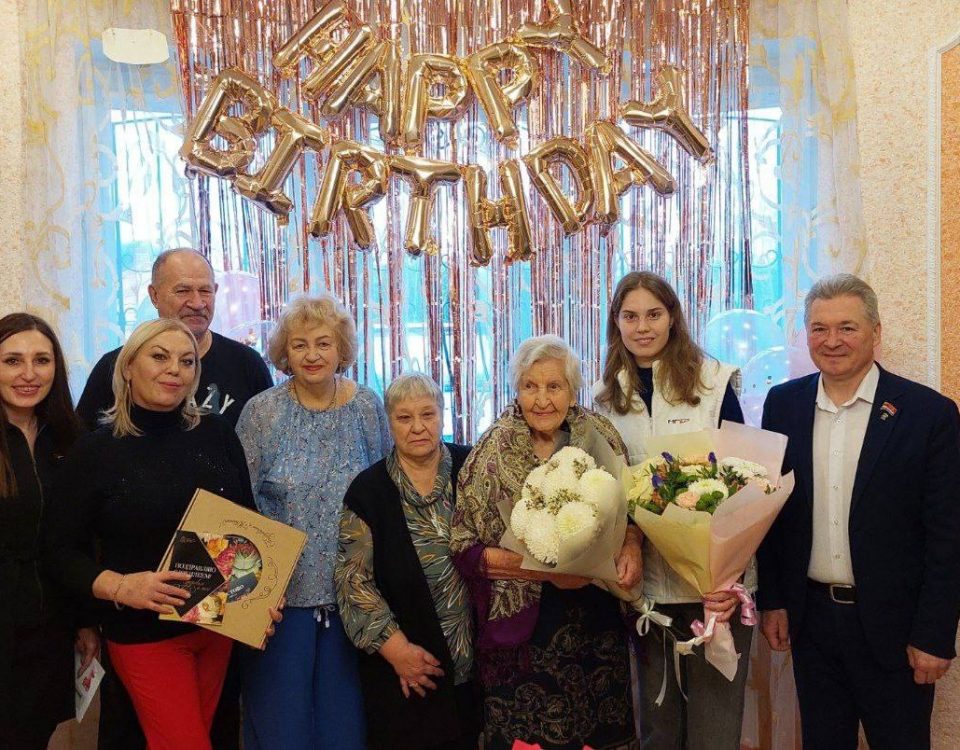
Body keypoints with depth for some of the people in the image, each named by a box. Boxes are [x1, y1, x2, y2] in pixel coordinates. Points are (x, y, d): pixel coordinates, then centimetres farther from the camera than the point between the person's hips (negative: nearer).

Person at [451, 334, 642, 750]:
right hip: (523, 624, -3)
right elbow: (463, 546, -12)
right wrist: (546, 570, -21)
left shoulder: (600, 435, -2)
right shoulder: (495, 450, -10)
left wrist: (631, 545, -12)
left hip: (597, 618, 3)